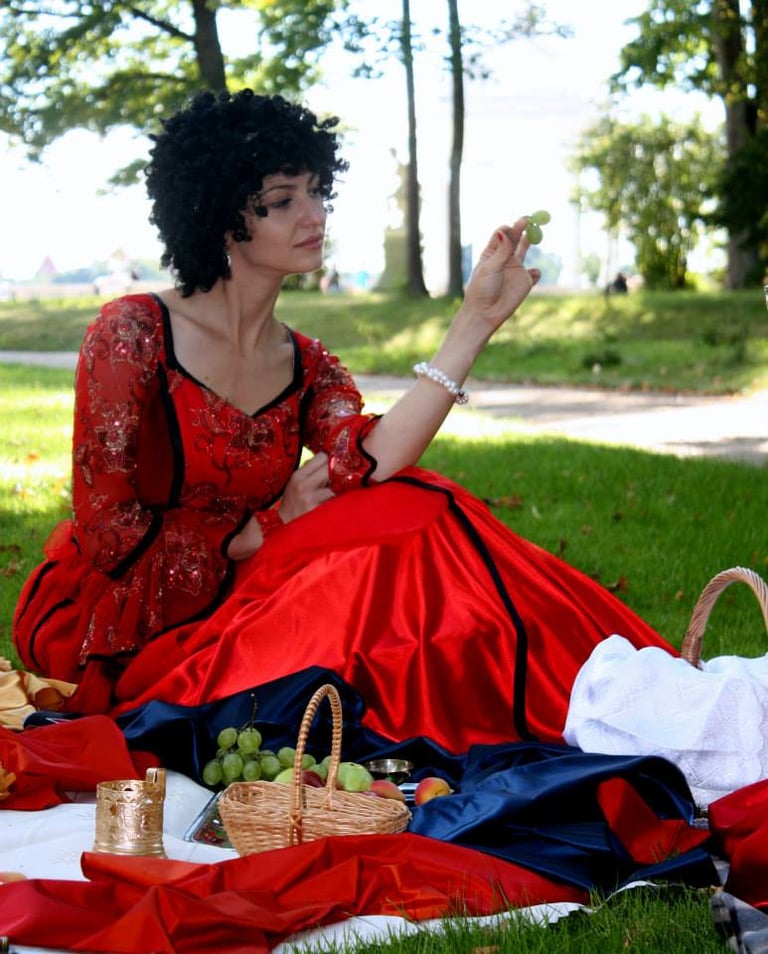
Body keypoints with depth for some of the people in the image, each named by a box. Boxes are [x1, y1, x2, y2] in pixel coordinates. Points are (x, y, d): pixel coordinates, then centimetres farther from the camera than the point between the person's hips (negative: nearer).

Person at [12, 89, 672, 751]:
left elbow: (370, 465, -17)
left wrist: (478, 319, -17)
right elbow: (110, 533, -13)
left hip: (226, 613, 6)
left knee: (410, 511, -17)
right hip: (107, 636, -6)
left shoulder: (308, 368, 7)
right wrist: (269, 529, -9)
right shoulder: (134, 331, -9)